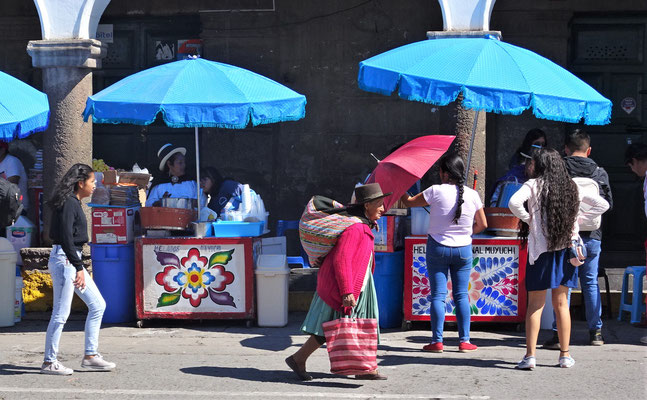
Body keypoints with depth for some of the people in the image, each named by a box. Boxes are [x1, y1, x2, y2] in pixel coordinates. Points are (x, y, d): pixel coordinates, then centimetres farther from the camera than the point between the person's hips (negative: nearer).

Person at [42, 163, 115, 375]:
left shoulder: (74, 203, 15)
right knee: (61, 313, -5)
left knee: (97, 305, 10)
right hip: (64, 260, -10)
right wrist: (79, 268, -22)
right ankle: (49, 362, 3)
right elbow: (66, 238, -21)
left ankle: (90, 356, 12)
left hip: (72, 260, 10)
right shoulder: (68, 203, -14)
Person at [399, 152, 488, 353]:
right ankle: (464, 340, 6)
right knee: (461, 295, 7)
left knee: (438, 295, 1)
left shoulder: (436, 191, -11)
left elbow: (409, 202, 0)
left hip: (437, 248, -3)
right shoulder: (472, 195, -2)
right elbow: (482, 225, 6)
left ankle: (437, 341, -1)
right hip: (463, 249, 3)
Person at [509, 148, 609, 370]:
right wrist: (576, 218, 9)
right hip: (565, 249, 4)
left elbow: (514, 202, -24)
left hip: (540, 250, -4)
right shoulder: (571, 187, 8)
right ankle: (565, 355, 14)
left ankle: (530, 355, -3)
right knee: (561, 303, 12)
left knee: (535, 304, 1)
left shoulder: (534, 185, -5)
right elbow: (603, 204, 11)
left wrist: (528, 219, -7)